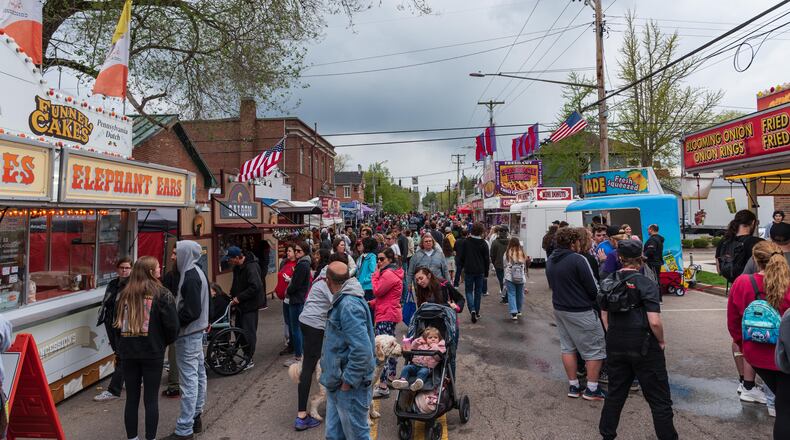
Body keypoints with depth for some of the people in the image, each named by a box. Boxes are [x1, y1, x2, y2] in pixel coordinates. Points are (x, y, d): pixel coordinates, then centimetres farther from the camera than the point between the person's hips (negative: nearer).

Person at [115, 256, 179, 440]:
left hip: (128, 352, 4)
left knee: (131, 399, 13)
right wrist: (166, 342, 8)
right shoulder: (162, 294, -10)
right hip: (153, 353, -4)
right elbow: (172, 324, -11)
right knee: (151, 399, 5)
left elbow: (117, 324, 8)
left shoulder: (124, 294, 3)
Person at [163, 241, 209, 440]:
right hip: (196, 330, 10)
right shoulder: (196, 272, 12)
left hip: (188, 334, -10)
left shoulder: (190, 277, -18)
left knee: (189, 379, -4)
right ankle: (195, 418, 28)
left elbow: (191, 311, -22)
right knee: (198, 375, 16)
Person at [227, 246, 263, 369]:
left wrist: (239, 297, -22)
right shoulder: (237, 267, 7)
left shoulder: (251, 267, -22)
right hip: (240, 305, 10)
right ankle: (246, 356, 28)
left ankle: (249, 360, 9)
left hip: (249, 306, -10)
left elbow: (256, 287, -29)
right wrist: (233, 296, 7)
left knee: (248, 333, -2)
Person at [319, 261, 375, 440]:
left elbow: (362, 350, -31)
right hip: (337, 383, 10)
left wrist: (348, 381, -21)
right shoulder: (343, 301, 8)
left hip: (349, 387, -10)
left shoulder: (349, 305, -24)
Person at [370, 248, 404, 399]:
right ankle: (392, 377, 35)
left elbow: (377, 291, -18)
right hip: (390, 314, 11)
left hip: (386, 315, -11)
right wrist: (372, 303, 6)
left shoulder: (388, 274, -17)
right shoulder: (393, 272, 16)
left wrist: (376, 273, -9)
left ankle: (382, 387, -9)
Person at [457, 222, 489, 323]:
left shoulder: (466, 242, -6)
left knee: (469, 291, 7)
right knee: (478, 292, 12)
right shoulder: (483, 243, -4)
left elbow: (462, 256, -2)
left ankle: (472, 309, -14)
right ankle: (477, 312, 17)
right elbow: (487, 259, 0)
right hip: (480, 271, 1)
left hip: (468, 270, -1)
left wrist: (461, 266, 11)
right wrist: (486, 273, 9)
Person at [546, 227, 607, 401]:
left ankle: (573, 386, 23)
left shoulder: (550, 261, 4)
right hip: (581, 312, -8)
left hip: (559, 309, 8)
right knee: (596, 349, 6)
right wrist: (592, 299, 4)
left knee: (567, 347, 16)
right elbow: (593, 289, -16)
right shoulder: (578, 259, -20)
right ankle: (592, 389, 12)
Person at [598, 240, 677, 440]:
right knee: (659, 399, 9)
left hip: (615, 347, 5)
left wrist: (614, 338, 16)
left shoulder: (608, 283, 1)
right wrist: (661, 341, -3)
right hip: (644, 348, -5)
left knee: (615, 393, 18)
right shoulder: (646, 284, -15)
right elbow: (655, 322, -20)